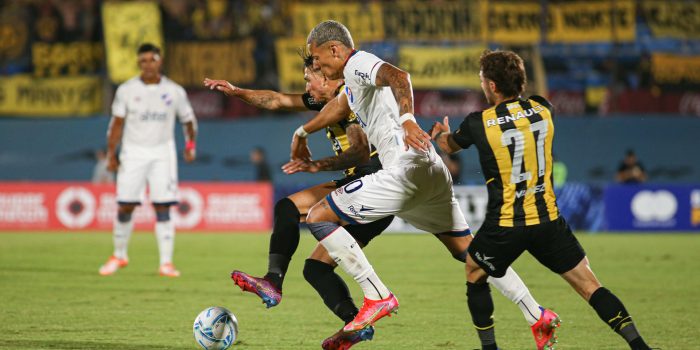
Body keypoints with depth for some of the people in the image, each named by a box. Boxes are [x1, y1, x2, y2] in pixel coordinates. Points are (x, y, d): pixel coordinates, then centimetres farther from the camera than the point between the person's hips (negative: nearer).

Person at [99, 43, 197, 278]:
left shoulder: (174, 91, 1)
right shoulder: (127, 90, -1)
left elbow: (188, 120, 15)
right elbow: (117, 123, 3)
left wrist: (190, 145, 8)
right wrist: (111, 154, -2)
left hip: (162, 154, 0)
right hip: (133, 153, 0)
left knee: (163, 208, -7)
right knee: (125, 207, -1)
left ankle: (166, 263, -5)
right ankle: (119, 256, 19)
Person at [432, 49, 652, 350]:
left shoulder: (478, 124, -10)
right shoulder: (543, 109, -1)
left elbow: (450, 146, 14)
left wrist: (439, 134, 38)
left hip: (504, 227, -2)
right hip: (548, 220, 2)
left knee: (474, 277, 24)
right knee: (590, 287, 4)